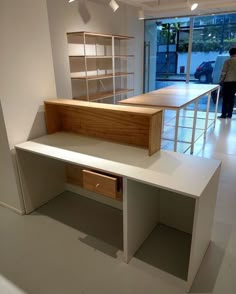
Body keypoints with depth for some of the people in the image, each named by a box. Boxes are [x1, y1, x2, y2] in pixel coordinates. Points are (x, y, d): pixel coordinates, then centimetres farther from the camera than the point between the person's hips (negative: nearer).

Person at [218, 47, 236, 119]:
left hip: (227, 81, -5)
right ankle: (229, 114, 11)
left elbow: (223, 72, -10)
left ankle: (223, 114, -3)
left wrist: (221, 81, 0)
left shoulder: (227, 61, -8)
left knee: (225, 98, -2)